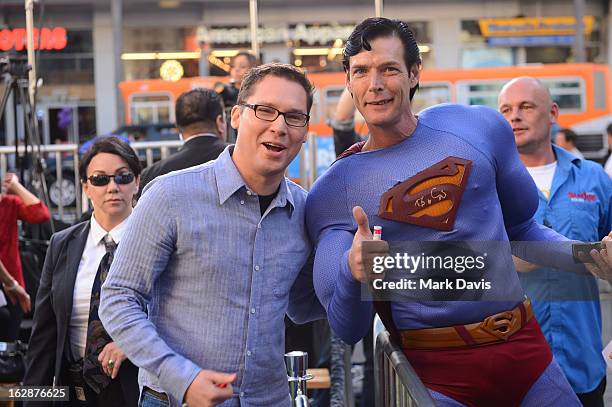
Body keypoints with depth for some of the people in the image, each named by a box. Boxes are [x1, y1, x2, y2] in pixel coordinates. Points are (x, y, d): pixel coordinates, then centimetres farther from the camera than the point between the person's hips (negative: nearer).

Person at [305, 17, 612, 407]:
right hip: (437, 373, -2)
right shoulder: (331, 193, -5)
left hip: (526, 348, 3)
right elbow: (348, 329, -7)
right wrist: (353, 272, -27)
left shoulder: (482, 128, 1)